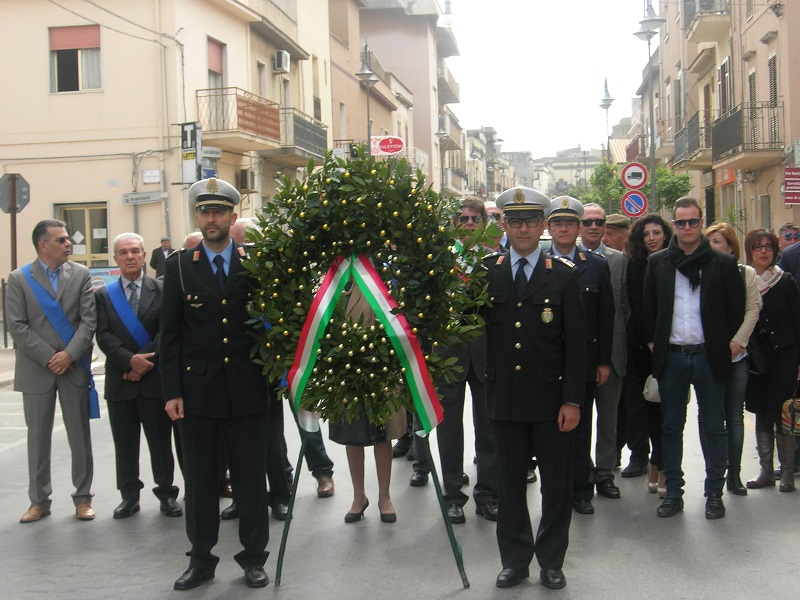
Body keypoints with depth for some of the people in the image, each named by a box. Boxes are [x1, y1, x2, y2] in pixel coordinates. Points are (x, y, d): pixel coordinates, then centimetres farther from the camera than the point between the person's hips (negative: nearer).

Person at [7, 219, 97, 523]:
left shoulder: (81, 274, 3)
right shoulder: (19, 279, -1)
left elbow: (88, 321, -2)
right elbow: (17, 326, -6)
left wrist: (69, 354, -13)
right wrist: (49, 358, -11)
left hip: (74, 368, 1)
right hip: (36, 370, -1)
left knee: (80, 435, 6)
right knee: (38, 437, 8)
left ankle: (83, 497, 17)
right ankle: (39, 500, 19)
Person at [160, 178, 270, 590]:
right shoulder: (179, 265, 3)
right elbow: (170, 333, 2)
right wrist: (172, 391, -3)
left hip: (247, 389, 0)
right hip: (197, 389, 1)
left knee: (251, 477, 8)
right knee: (199, 479, 9)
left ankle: (253, 558, 21)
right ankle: (201, 559, 23)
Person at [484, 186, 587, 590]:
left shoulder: (564, 276, 0)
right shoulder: (486, 273, 5)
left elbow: (576, 344, -2)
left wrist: (572, 400, -7)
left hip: (550, 399, -1)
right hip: (505, 398, 1)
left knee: (557, 484, 8)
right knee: (510, 484, 11)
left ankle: (551, 561, 24)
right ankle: (515, 559, 26)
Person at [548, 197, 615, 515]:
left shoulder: (597, 266, 5)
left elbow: (606, 317, 5)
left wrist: (604, 361, 1)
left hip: (584, 360, 1)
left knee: (580, 427, 8)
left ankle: (580, 489, 18)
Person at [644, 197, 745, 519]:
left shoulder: (722, 263, 0)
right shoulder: (658, 262, 6)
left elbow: (737, 308, 3)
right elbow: (647, 307, 11)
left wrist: (724, 343, 1)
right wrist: (653, 342, 5)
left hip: (708, 356, -2)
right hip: (671, 357, 2)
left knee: (714, 428, 6)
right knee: (671, 427, 8)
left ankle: (714, 494, 17)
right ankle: (673, 493, 17)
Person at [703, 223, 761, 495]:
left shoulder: (746, 273, 5)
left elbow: (753, 309, 1)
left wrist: (737, 341, -9)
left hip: (736, 355, 1)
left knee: (735, 416, 5)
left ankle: (734, 474, 13)